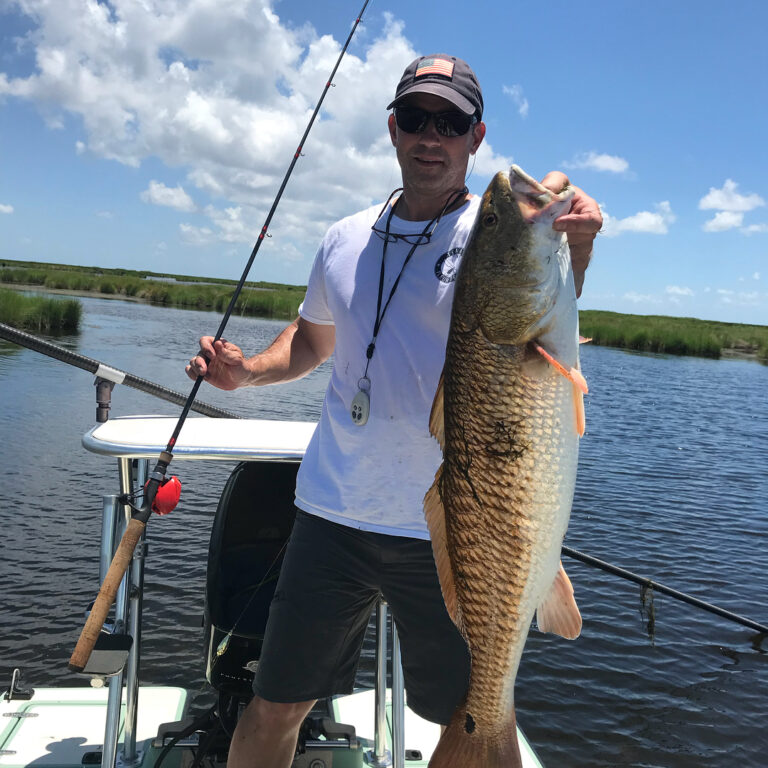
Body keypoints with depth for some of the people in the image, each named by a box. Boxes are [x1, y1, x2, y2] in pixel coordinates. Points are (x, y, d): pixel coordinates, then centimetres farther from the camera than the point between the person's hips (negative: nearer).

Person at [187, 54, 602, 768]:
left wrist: (573, 254, -37)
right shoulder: (345, 239, 8)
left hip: (451, 528, -3)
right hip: (332, 513, 4)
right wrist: (249, 370, 4)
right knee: (273, 706, 14)